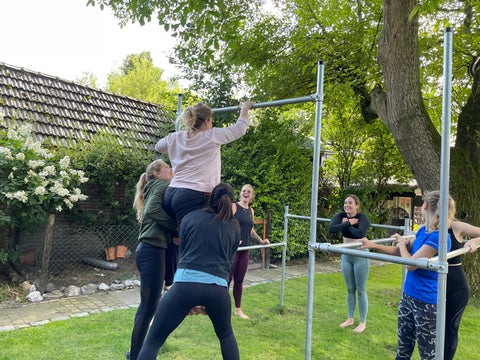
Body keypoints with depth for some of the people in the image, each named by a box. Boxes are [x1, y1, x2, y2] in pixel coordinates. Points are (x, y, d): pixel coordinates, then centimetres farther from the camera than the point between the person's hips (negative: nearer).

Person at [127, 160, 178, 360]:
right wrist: (178, 225, -17)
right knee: (149, 306, -3)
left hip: (147, 250, 10)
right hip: (153, 251, -10)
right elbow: (153, 210, -22)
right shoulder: (162, 186, -5)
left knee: (147, 303, 20)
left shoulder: (154, 188, 23)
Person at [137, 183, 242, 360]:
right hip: (218, 287, 3)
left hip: (186, 283, -2)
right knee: (226, 335, 30)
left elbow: (182, 254, 15)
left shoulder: (190, 217, 11)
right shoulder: (234, 228, 16)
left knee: (153, 341, 9)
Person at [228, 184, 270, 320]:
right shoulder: (234, 206, -5)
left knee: (239, 280, 13)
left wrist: (261, 241, 17)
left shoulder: (251, 211, 15)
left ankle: (238, 309, 24)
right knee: (227, 278, -1)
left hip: (244, 249, 6)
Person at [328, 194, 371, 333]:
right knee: (350, 290, 16)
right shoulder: (341, 216, -5)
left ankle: (363, 322, 19)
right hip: (346, 256, 5)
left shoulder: (362, 217, -16)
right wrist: (348, 223, -23)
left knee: (361, 290, 4)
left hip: (360, 257, -5)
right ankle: (350, 319, 29)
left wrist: (346, 225, -20)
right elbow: (331, 229, -21)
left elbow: (361, 233, -35)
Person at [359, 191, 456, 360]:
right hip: (408, 295, 8)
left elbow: (411, 263, -21)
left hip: (426, 301, -8)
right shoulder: (423, 230, 5)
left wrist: (402, 243, -4)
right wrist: (373, 245, 13)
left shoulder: (439, 237, -22)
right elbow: (401, 253, 16)